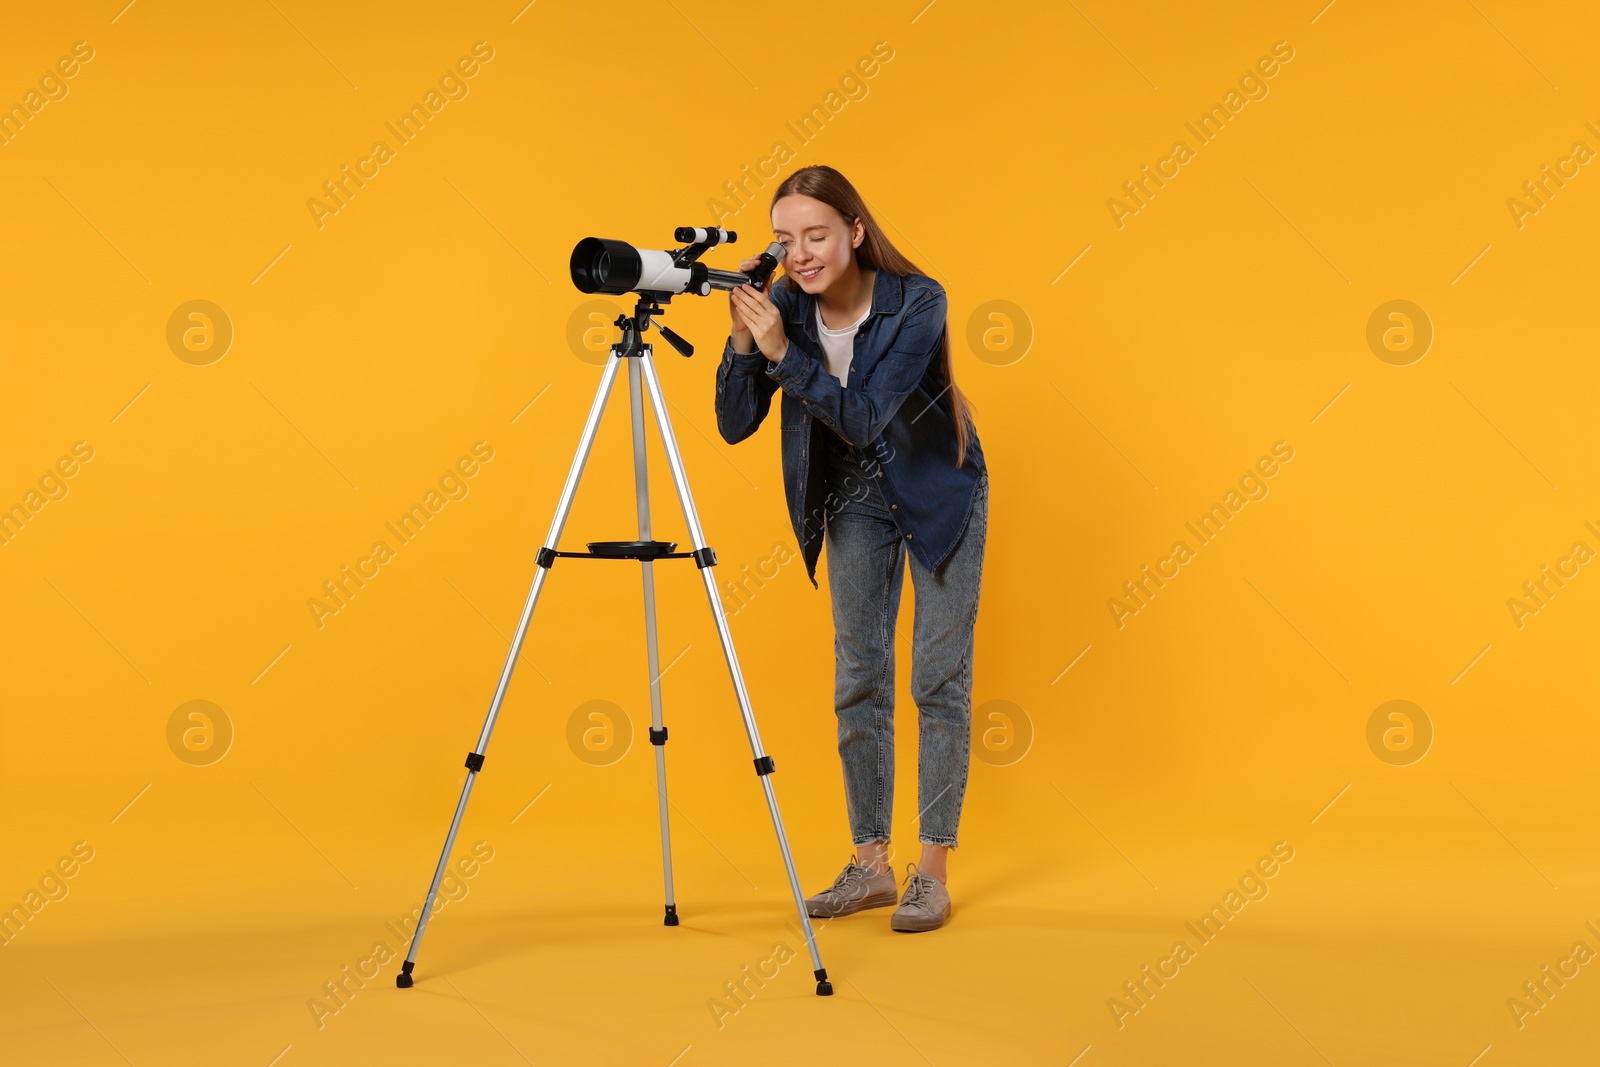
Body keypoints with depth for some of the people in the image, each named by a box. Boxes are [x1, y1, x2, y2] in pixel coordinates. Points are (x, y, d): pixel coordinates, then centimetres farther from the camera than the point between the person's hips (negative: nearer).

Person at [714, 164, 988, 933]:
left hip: (939, 493, -4)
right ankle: (870, 864, 14)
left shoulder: (918, 302, -27)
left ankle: (933, 870, 5)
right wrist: (743, 336, -28)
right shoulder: (785, 306, -14)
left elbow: (863, 419, -32)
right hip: (855, 501, 4)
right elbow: (734, 425, -15)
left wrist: (782, 349, -38)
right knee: (858, 679, 4)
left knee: (939, 679, -3)